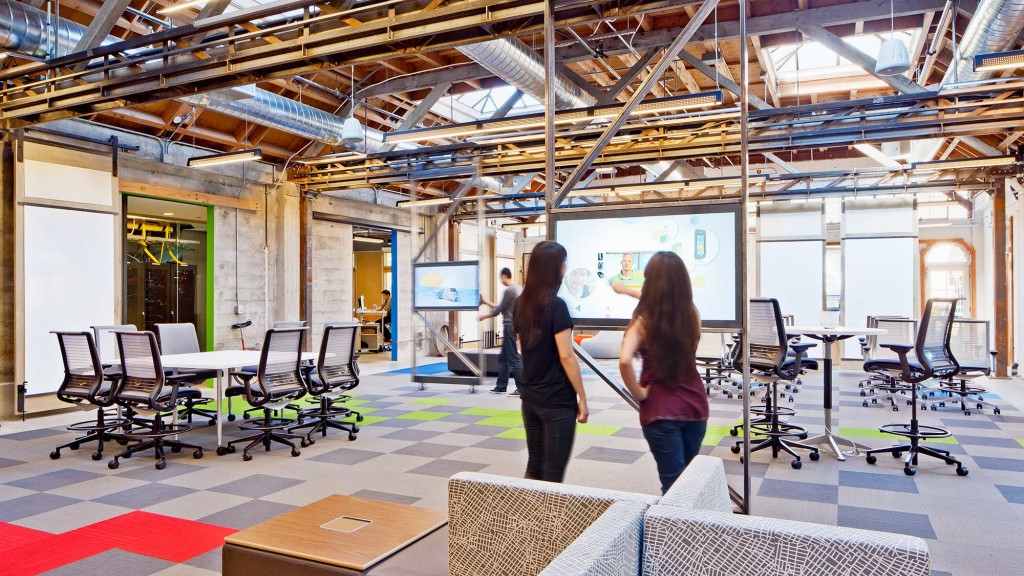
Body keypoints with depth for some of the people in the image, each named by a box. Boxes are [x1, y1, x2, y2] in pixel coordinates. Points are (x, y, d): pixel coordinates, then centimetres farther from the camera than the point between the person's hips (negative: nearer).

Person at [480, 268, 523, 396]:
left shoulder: (509, 290, -14)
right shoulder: (518, 288, 15)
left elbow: (499, 310, -11)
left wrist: (484, 316, 4)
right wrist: (487, 303, 26)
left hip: (510, 325, -9)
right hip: (513, 324, 9)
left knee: (513, 358, -6)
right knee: (503, 357, 15)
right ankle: (501, 386, 21)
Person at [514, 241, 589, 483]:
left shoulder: (521, 304, 5)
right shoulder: (556, 306, -16)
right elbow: (566, 357, -18)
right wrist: (582, 398, -11)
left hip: (530, 397, 7)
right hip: (557, 400, -7)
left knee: (533, 467, 16)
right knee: (553, 474, 2)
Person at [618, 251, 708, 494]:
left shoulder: (643, 321, -14)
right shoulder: (692, 314, 0)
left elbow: (625, 361, -30)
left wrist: (638, 392, -12)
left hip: (660, 410, -4)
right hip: (695, 406, 5)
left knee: (673, 484, 4)